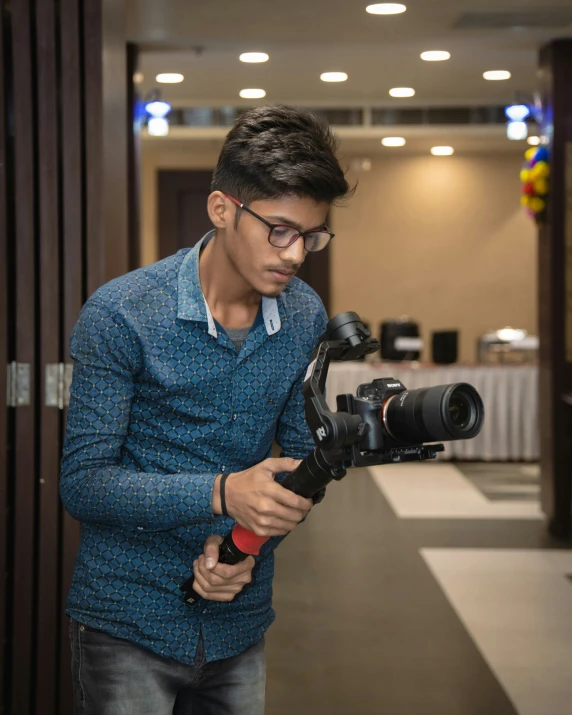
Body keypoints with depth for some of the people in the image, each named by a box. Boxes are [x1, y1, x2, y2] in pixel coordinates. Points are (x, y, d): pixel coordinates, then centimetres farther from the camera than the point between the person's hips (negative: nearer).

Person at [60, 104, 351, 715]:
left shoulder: (306, 319, 0)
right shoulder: (120, 315, -15)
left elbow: (303, 458, 8)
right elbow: (83, 482, -15)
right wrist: (222, 494, -28)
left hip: (240, 623, 4)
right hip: (129, 622, -4)